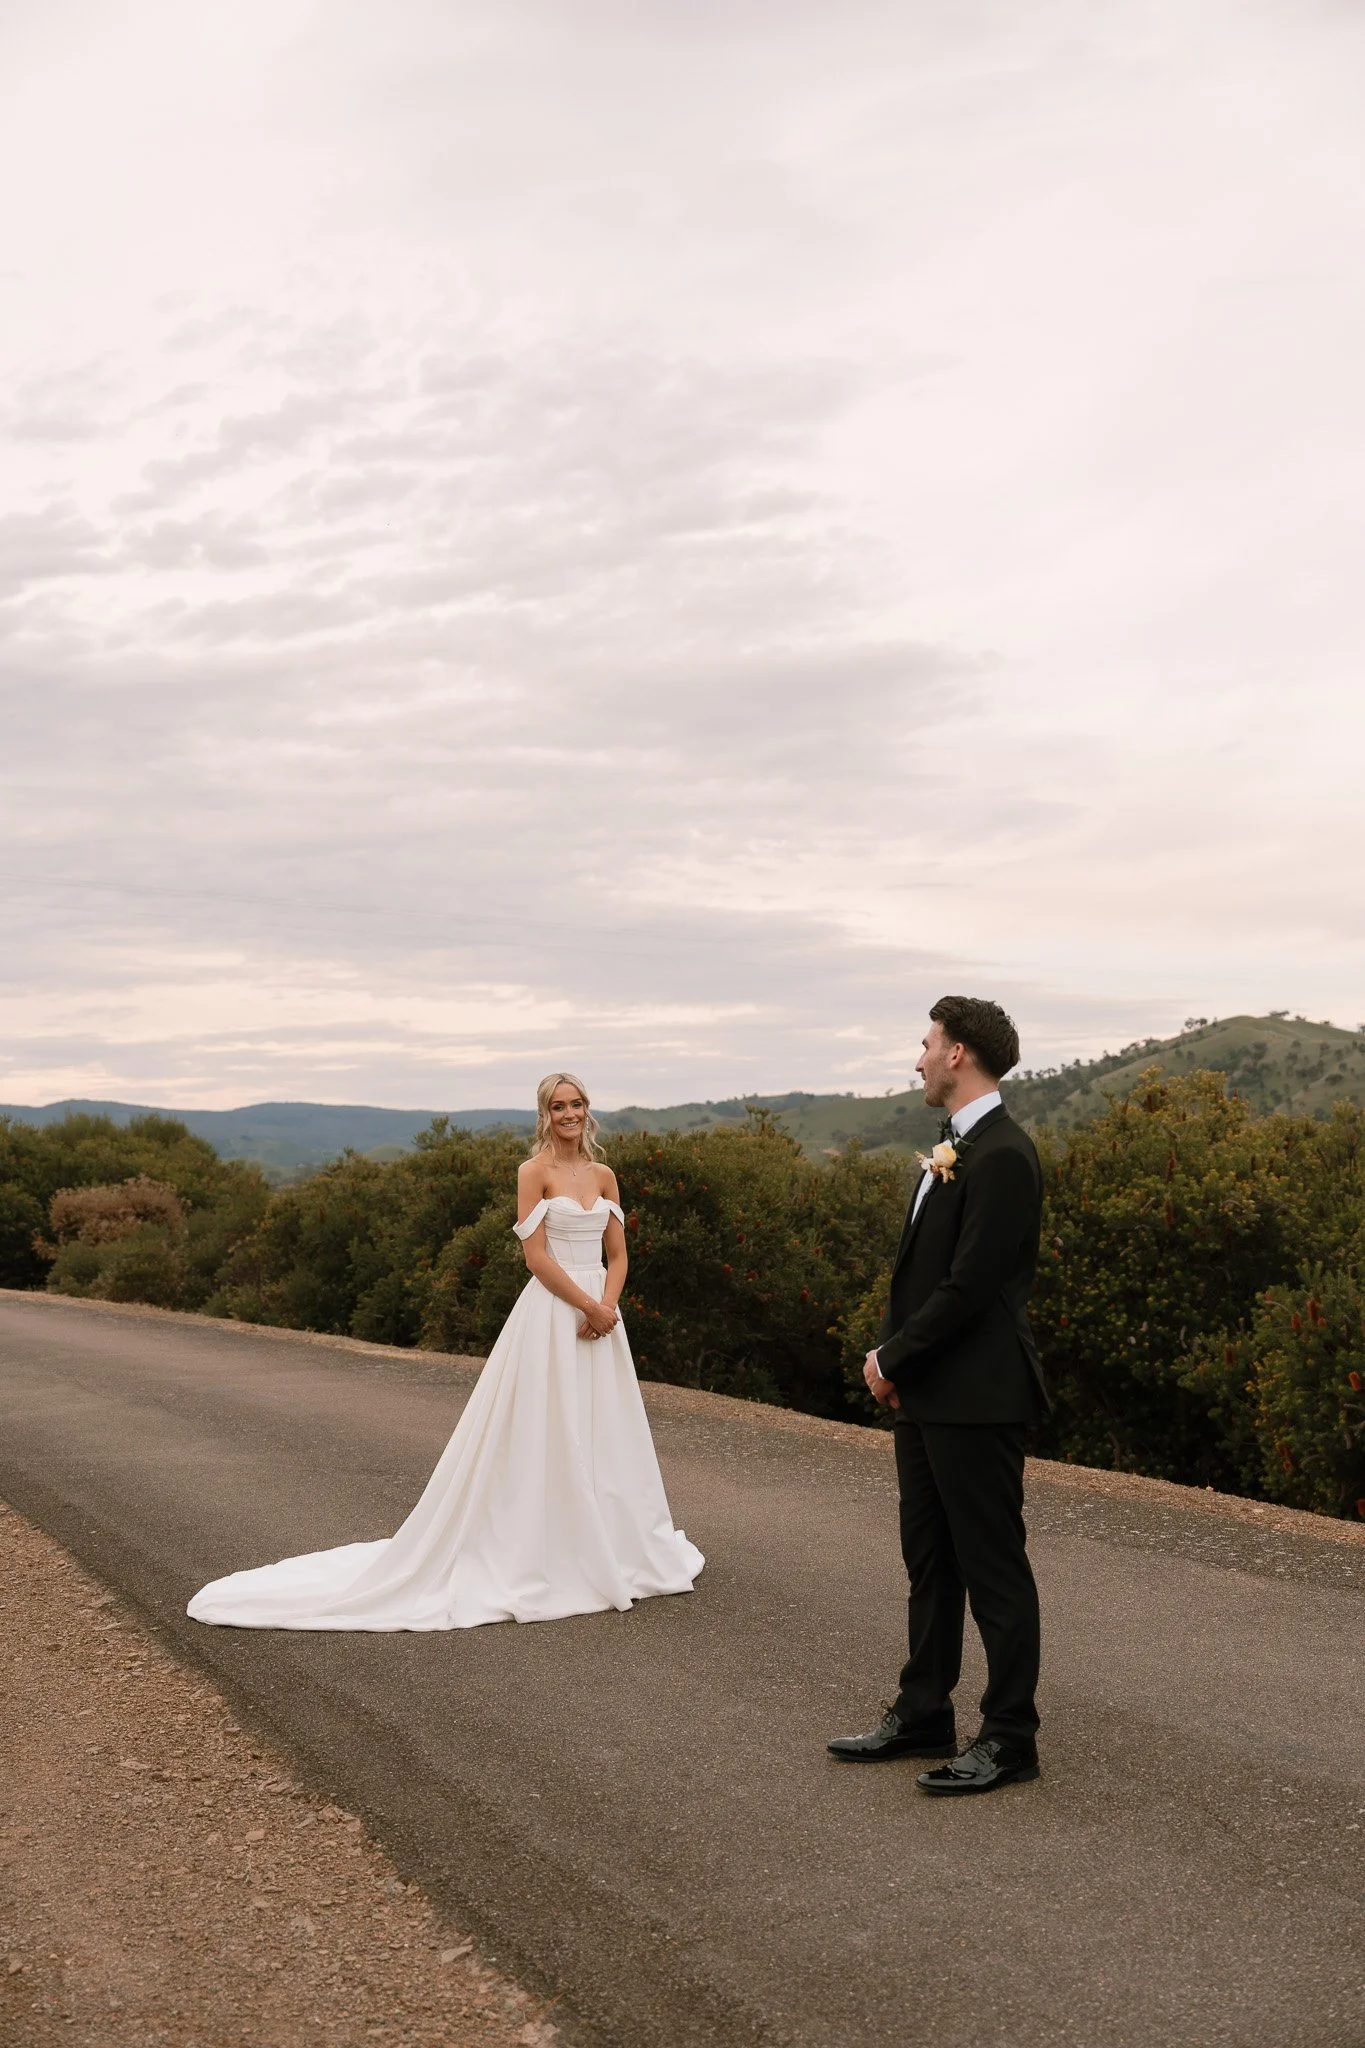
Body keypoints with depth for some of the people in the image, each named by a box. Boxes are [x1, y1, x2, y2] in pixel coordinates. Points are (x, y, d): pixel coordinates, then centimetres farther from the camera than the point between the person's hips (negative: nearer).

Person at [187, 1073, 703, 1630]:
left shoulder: (604, 1176, 11)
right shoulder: (535, 1172, -7)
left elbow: (618, 1254, 10)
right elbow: (536, 1256, -13)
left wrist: (607, 1306, -7)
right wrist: (587, 1306, -14)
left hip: (600, 1313, 6)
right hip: (551, 1314, -6)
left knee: (603, 1434, 12)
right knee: (545, 1436, -4)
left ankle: (606, 1554, 24)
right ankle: (542, 1559, 5)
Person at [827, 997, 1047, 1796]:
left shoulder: (1002, 1156, -18)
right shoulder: (952, 1150, 13)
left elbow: (970, 1285, -22)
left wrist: (893, 1358, -12)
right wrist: (891, 1357, 4)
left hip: (977, 1400, -10)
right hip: (925, 1395, 10)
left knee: (993, 1567, 1)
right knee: (930, 1563, 17)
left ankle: (1010, 1740, 12)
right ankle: (923, 1716, 29)